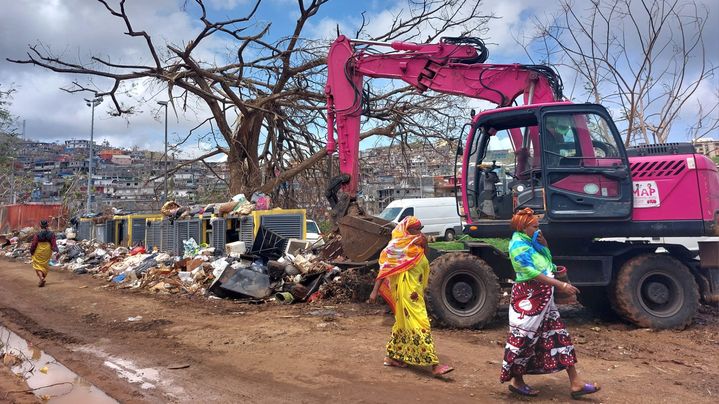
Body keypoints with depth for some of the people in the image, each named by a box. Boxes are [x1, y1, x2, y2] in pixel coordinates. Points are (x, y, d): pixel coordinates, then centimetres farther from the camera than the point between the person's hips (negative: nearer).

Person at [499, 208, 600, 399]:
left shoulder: (530, 243, 12)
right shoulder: (519, 246, -17)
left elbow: (547, 263, 18)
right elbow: (534, 273, -24)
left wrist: (544, 245, 2)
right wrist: (562, 285, -26)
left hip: (542, 297, 10)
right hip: (528, 297, -10)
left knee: (557, 335, 8)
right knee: (523, 338, 0)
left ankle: (575, 383, 13)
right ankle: (516, 381, 16)